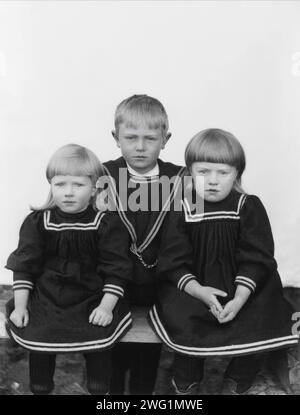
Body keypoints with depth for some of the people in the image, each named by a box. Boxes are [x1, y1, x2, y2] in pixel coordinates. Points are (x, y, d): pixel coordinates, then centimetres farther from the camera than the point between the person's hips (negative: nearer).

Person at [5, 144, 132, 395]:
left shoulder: (107, 224, -7)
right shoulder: (37, 222, -1)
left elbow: (116, 270, -5)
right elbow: (24, 267, 3)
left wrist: (106, 306, -12)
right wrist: (20, 306, -1)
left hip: (92, 301, -1)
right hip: (45, 299, 2)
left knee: (97, 343, -13)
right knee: (36, 339, -9)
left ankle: (99, 391, 17)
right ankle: (40, 390, 21)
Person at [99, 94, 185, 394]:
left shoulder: (180, 180, -8)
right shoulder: (102, 177, -7)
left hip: (156, 288, 1)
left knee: (150, 350, 19)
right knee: (114, 347, 19)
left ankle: (144, 389, 43)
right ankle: (114, 388, 43)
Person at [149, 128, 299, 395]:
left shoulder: (250, 207, -4)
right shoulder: (180, 211, -5)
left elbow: (256, 260, -8)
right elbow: (174, 263, -7)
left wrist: (240, 299, -21)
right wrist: (199, 291, -23)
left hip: (243, 290, 2)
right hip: (194, 290, -1)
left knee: (259, 328, -17)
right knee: (190, 330, -24)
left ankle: (237, 386, 14)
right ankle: (185, 386, 9)